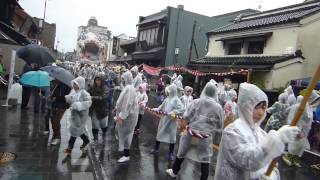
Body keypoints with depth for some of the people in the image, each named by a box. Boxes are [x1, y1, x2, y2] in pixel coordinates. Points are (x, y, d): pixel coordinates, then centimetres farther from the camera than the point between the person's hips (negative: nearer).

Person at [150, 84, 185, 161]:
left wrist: (174, 112, -28)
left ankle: (171, 153, 17)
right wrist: (155, 109, 1)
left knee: (171, 136, 4)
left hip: (172, 121, -6)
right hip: (164, 119, 6)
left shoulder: (176, 100, -13)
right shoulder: (166, 99, 7)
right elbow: (161, 107, 14)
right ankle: (156, 148, 33)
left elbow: (182, 109, -21)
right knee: (160, 133, 16)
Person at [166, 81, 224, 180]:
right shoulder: (218, 107, -5)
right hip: (205, 138, -1)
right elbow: (219, 126, 2)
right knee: (205, 160, 11)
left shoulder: (196, 102, -6)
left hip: (190, 134, 2)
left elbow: (186, 116, -4)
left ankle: (174, 172, 42)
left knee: (181, 153, 21)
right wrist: (217, 140, 15)